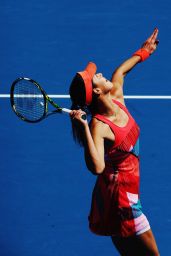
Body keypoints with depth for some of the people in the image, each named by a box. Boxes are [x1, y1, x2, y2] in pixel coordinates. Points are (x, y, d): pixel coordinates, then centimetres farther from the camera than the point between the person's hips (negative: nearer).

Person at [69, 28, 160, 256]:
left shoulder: (117, 98, -4)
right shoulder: (98, 126, -26)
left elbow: (121, 70, 17)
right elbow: (97, 167, -39)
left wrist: (143, 51, 31)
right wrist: (84, 128, -43)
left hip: (129, 188, 8)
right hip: (118, 192, -8)